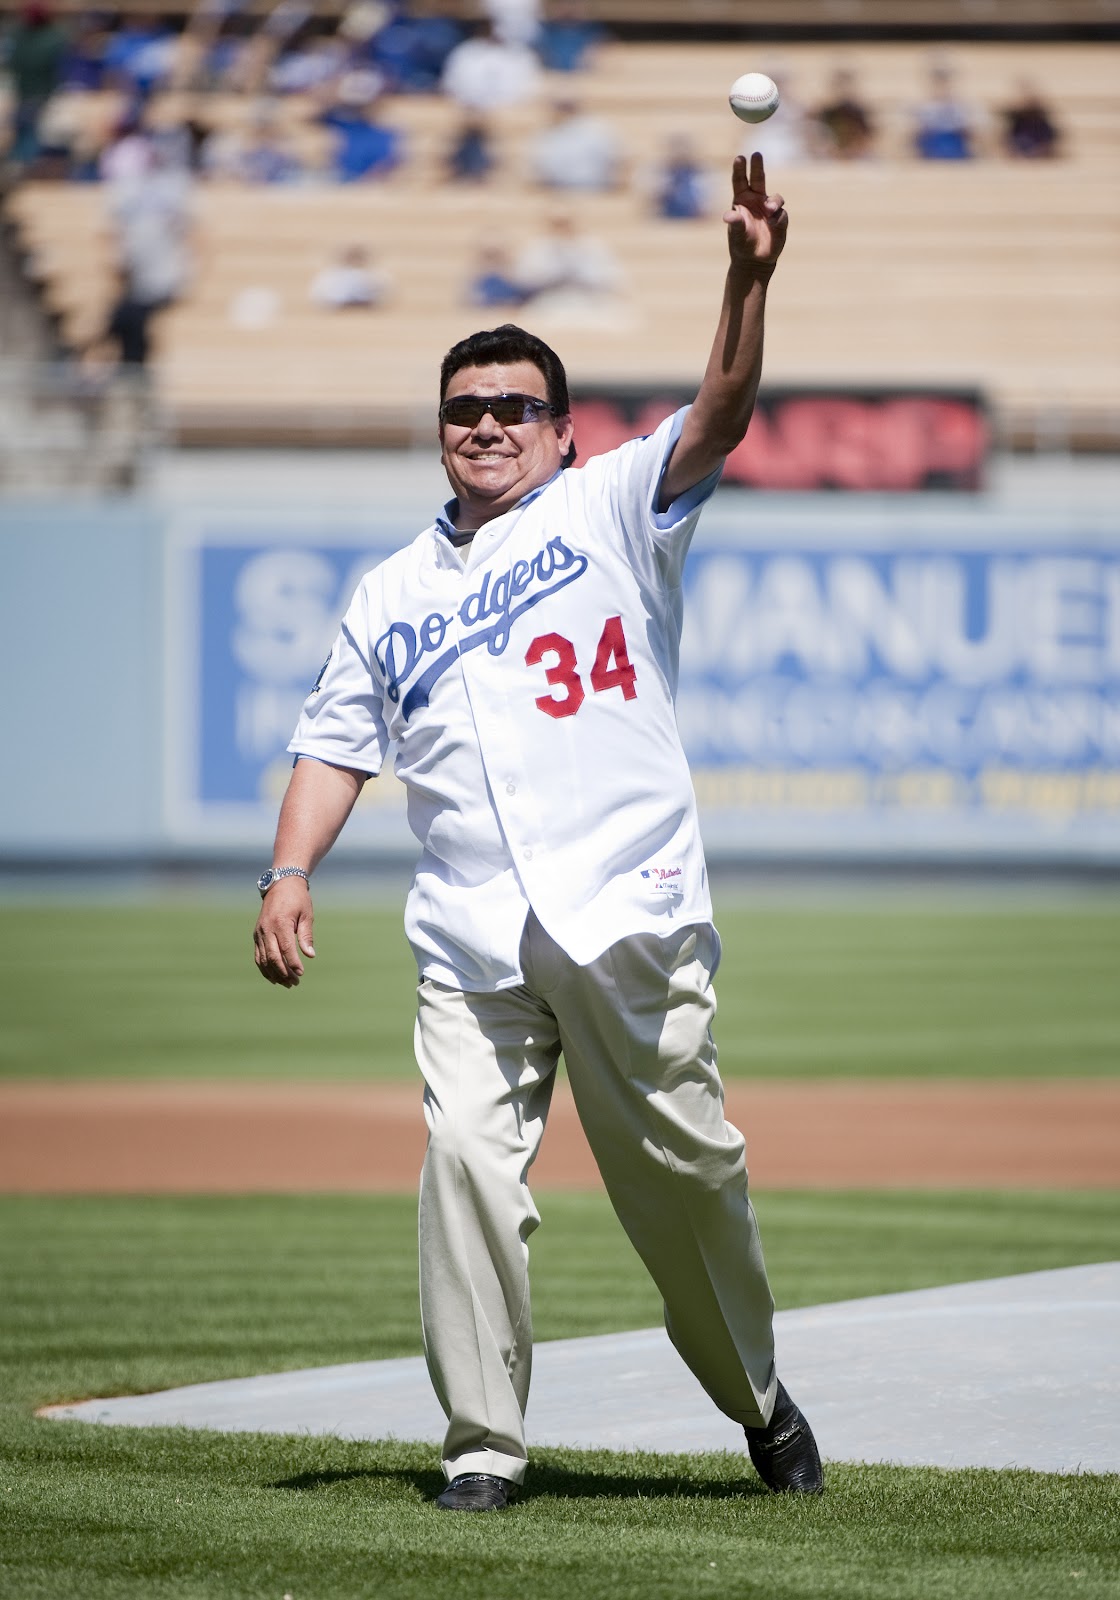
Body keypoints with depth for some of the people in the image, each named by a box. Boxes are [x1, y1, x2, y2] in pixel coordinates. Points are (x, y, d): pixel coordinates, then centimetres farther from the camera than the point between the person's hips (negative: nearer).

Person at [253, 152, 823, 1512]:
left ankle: (756, 1396, 22)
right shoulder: (391, 593, 21)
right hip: (471, 933, 3)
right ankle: (483, 1443, -8)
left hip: (628, 914, -3)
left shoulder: (612, 511, 8)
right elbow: (337, 742, 21)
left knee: (679, 1167, 1)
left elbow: (719, 417, -8)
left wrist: (748, 277, -24)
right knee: (466, 1160, -12)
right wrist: (289, 874, 5)